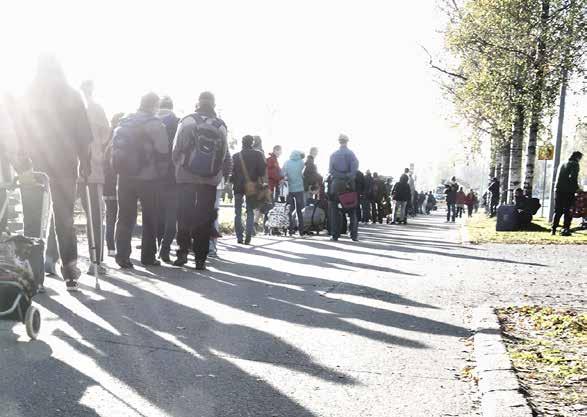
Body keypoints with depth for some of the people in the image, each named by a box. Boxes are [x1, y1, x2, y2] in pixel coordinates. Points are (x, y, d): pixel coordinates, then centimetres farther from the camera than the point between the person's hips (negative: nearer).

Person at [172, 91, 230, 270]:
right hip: (210, 180, 1)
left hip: (186, 177, -1)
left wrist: (177, 167, 12)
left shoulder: (187, 121, -2)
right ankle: (200, 258, 5)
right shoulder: (220, 125, 2)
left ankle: (183, 252, 2)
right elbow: (225, 154, -1)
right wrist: (222, 173, 12)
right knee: (205, 218, 6)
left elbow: (176, 149, -3)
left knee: (185, 216, 9)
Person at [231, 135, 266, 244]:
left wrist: (233, 182, 13)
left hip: (238, 186, 1)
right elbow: (262, 170, -7)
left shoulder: (236, 156, 1)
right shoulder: (258, 154, -3)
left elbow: (232, 171, 2)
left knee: (238, 213, 8)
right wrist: (260, 180, 8)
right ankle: (248, 237, -4)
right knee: (250, 212, 7)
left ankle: (239, 237, 1)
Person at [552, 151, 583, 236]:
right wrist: (577, 187, -7)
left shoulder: (563, 164, 16)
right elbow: (572, 177, -18)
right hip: (569, 191, -6)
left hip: (559, 190, 6)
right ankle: (565, 230, -4)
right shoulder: (575, 164, -5)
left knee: (558, 211, 11)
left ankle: (554, 229, 7)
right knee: (567, 211, -1)